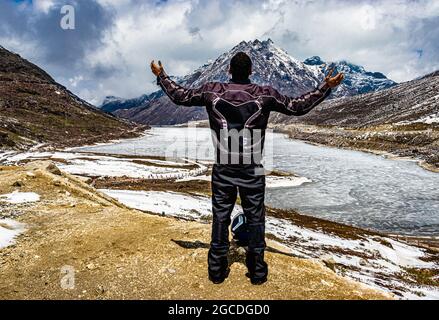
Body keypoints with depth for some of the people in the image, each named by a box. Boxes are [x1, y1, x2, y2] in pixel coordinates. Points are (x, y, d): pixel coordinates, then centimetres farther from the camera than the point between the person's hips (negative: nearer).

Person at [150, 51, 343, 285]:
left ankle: (217, 270, 24)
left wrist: (161, 76, 23)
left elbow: (181, 97, 7)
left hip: (222, 171, 1)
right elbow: (297, 107, 1)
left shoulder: (212, 91, -3)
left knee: (220, 219, 13)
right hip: (252, 172, -1)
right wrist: (326, 87, 11)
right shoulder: (265, 94, -6)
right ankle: (257, 272, 25)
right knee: (255, 220, 13)